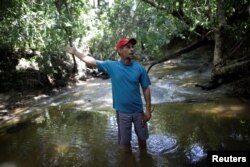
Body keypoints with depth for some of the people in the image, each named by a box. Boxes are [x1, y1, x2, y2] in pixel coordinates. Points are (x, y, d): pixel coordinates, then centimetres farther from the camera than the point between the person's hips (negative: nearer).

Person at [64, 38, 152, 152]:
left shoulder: (139, 68, -10)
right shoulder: (112, 66, -10)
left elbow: (146, 89, -4)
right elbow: (91, 61, -3)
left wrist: (148, 110, -5)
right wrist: (75, 52, -1)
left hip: (138, 111, 0)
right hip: (122, 112, 0)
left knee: (142, 137, 18)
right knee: (125, 140, 17)